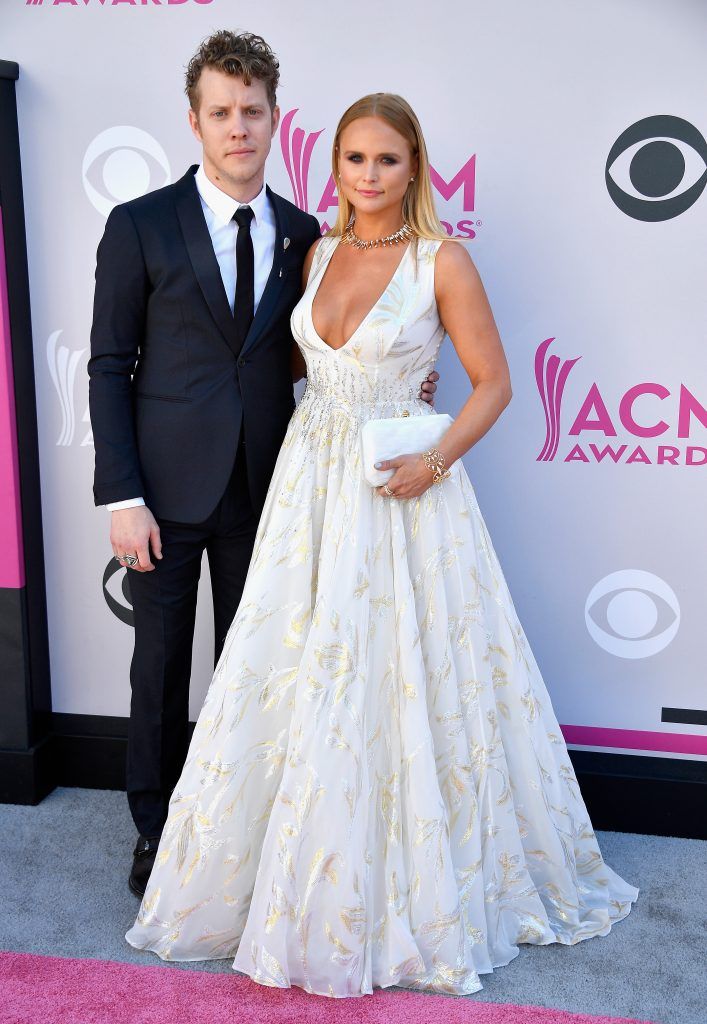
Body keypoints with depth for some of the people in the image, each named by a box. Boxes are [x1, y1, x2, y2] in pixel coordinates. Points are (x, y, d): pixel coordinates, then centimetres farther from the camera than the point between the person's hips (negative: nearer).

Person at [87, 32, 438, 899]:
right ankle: (156, 826, 29)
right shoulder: (139, 226, -5)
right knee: (162, 662, 9)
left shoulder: (302, 234, 5)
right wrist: (121, 496, -11)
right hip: (169, 488, -2)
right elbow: (110, 366, -5)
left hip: (261, 491, 3)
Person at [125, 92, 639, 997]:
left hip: (399, 488, -5)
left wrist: (435, 460, -19)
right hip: (312, 481, 5)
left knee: (398, 678, 0)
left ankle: (417, 884, 22)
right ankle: (305, 884, 28)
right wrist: (310, 455, 5)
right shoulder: (320, 252, 9)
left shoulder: (443, 261, -7)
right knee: (296, 675, 8)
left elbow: (494, 382, -5)